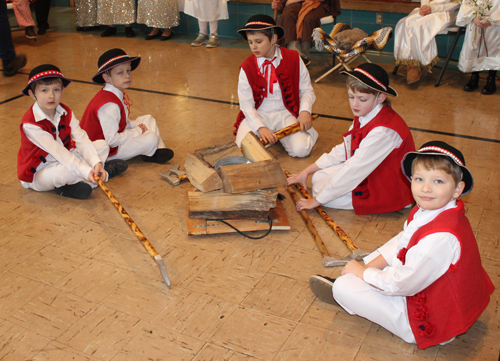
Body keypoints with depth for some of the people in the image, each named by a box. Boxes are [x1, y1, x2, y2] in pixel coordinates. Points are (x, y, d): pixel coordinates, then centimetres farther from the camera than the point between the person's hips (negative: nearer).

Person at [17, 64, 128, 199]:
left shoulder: (66, 113, -3)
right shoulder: (30, 124, -24)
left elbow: (82, 140, -13)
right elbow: (58, 152, -30)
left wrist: (96, 163, -30)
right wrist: (86, 171, -36)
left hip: (64, 158, 7)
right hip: (37, 175, -7)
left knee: (102, 145, -4)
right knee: (67, 170, -40)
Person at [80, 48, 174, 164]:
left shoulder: (118, 95, 1)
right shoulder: (109, 106, -31)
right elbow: (112, 140, -31)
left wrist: (136, 125, -4)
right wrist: (137, 131, -20)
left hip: (117, 137, 11)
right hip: (108, 151, -11)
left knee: (148, 119, 15)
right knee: (151, 139, -22)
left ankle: (159, 150, 8)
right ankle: (150, 155, 10)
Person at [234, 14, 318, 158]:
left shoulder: (293, 59, -2)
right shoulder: (247, 67, -5)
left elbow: (307, 90, 3)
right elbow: (246, 104, -8)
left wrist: (305, 111, -17)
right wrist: (261, 128, -24)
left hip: (285, 113, 0)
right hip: (258, 114, 1)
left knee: (301, 149, -24)